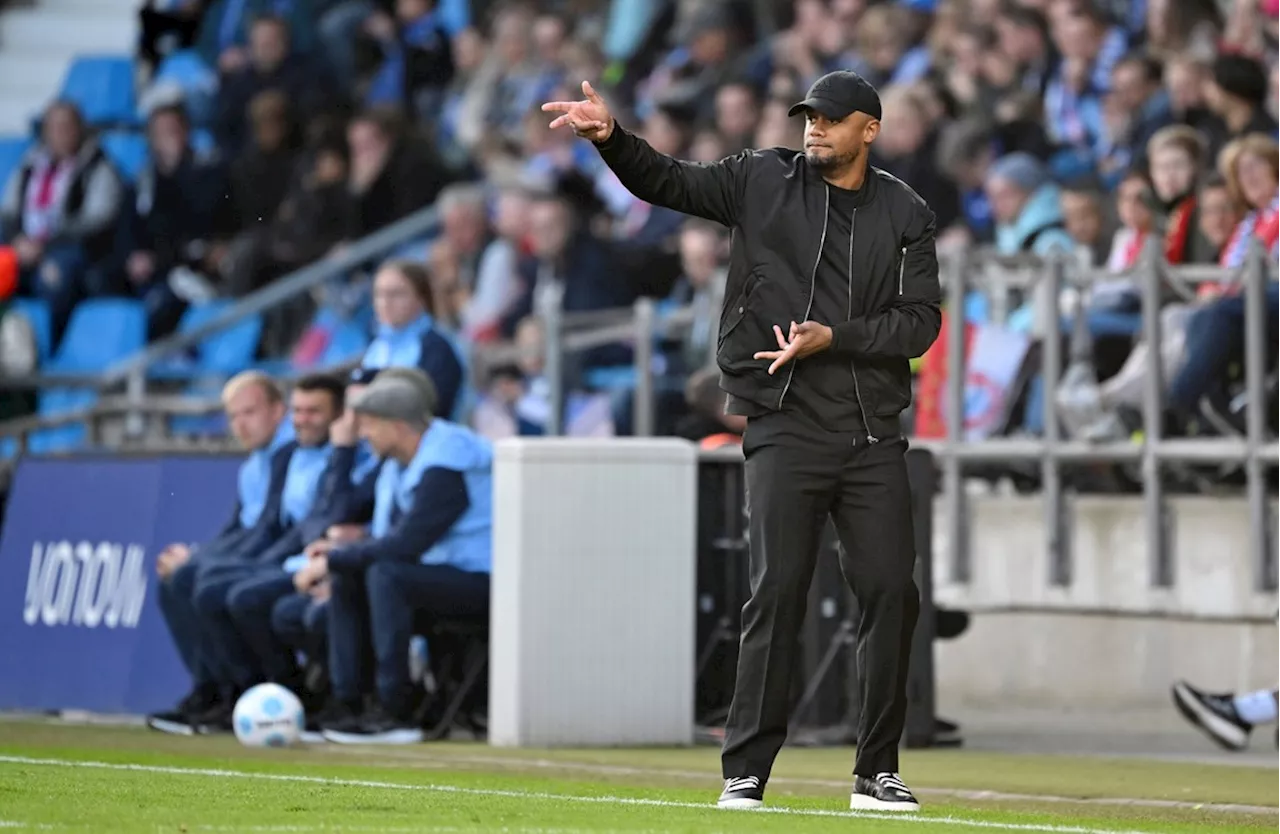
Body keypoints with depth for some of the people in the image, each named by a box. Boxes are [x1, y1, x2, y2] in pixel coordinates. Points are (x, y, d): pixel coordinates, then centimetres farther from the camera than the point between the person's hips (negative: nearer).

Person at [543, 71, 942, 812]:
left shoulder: (906, 215, 6)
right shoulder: (764, 181, 7)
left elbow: (921, 321, -1)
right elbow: (667, 181, 5)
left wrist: (834, 338, -13)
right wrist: (612, 137, -13)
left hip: (874, 433, 2)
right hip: (786, 426, -2)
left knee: (892, 591, -1)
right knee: (779, 589, -10)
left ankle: (878, 772, 10)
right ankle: (746, 772, -6)